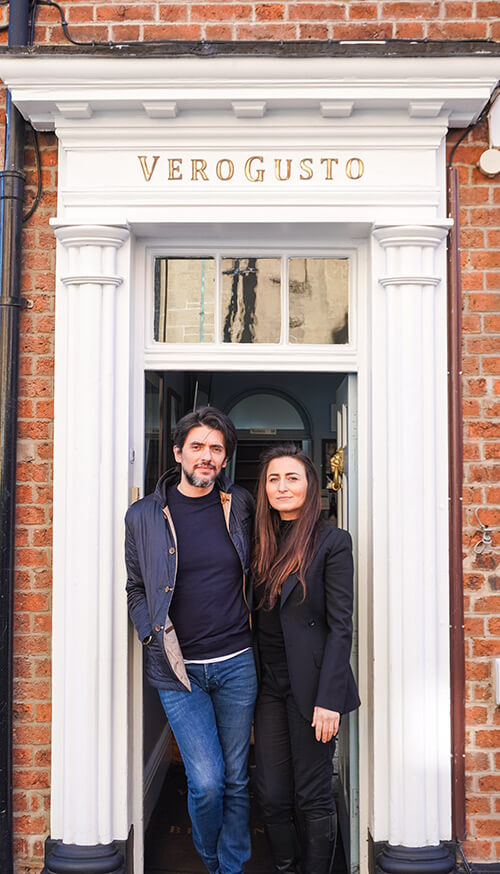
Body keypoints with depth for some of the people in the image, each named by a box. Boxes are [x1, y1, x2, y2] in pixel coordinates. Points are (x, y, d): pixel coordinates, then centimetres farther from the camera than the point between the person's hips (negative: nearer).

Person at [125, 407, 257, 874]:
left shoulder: (240, 506, 2)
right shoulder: (144, 515, -1)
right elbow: (136, 588, 8)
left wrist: (251, 620, 8)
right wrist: (155, 635, -3)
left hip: (236, 662, 2)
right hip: (177, 668, -2)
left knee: (236, 778, 11)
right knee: (206, 782, -3)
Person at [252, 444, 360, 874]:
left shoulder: (332, 540, -7)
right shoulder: (264, 541, 9)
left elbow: (340, 625, -11)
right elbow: (259, 617, 11)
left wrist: (328, 699, -16)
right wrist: (252, 679, 4)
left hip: (311, 685, -5)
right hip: (270, 684, 5)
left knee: (314, 797, 6)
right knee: (272, 796, 10)